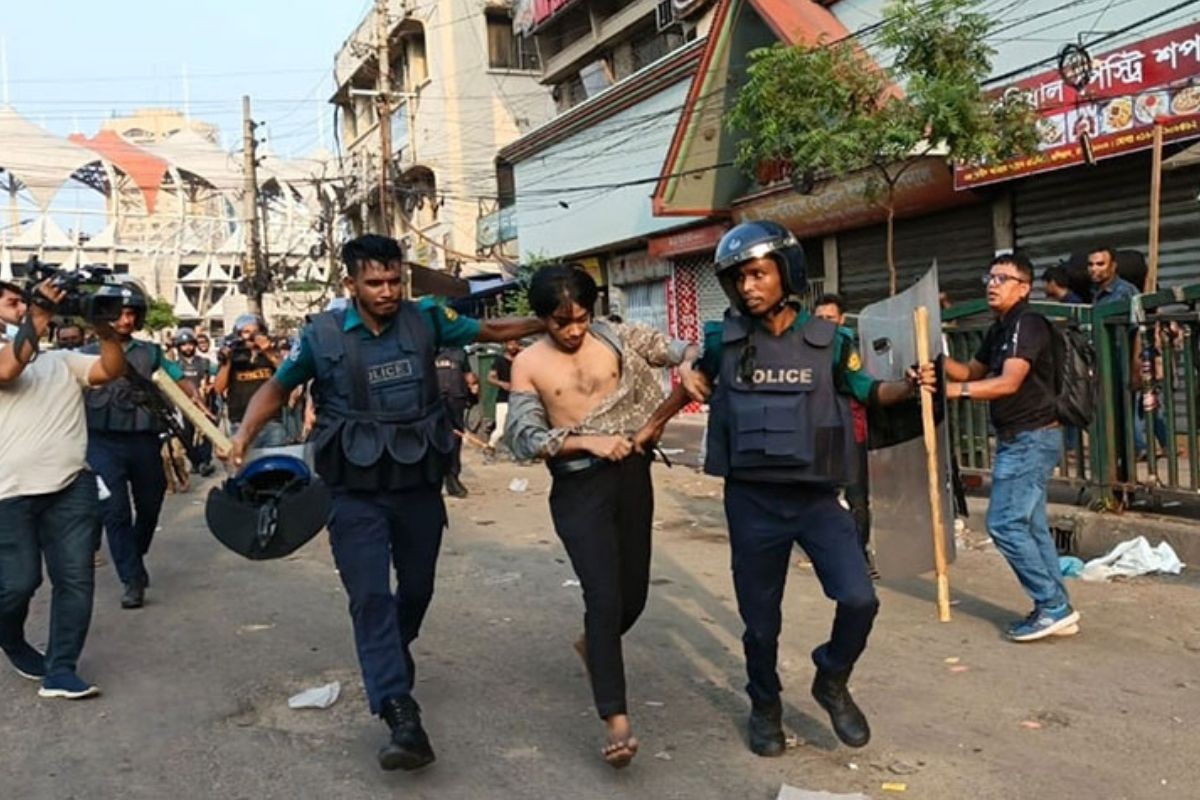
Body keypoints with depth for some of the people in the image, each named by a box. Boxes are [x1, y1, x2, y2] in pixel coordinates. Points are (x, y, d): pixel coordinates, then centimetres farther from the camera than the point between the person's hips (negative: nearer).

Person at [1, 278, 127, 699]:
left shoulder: (63, 360, 18)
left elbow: (113, 369, 5)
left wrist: (103, 327, -10)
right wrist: (40, 316, -15)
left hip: (72, 485, 4)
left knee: (76, 578, -1)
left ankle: (60, 671, 6)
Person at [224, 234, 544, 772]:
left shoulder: (425, 320, -3)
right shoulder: (323, 335, -7)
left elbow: (489, 331, 8)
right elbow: (277, 387, 4)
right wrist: (244, 435, -11)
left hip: (420, 485, 3)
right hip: (357, 493, -2)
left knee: (417, 587, 17)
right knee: (370, 596, -9)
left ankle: (392, 655, 47)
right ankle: (403, 719, -10)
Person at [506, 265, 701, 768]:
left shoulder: (616, 338, 2)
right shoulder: (529, 364, -3)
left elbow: (674, 349, 8)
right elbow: (522, 438, -10)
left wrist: (691, 363, -17)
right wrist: (587, 442, -21)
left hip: (632, 475, 4)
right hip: (579, 487, -4)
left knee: (633, 593, 13)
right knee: (604, 595, -13)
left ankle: (593, 646, 45)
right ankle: (616, 720, -9)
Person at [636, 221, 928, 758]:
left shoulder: (828, 340, -4)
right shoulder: (724, 339, -3)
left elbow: (866, 391, 9)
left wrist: (909, 386, -11)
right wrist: (653, 424, 26)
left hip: (817, 497, 0)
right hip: (751, 500, 0)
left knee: (858, 599, -13)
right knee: (760, 618, 11)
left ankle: (831, 682, 18)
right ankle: (765, 705, 38)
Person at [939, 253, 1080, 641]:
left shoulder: (1028, 324, -15)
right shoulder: (999, 329, 15)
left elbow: (1008, 383, -25)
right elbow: (973, 371, 22)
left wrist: (953, 390, -31)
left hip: (1031, 438, -10)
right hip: (1019, 439, 10)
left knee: (1004, 522, -10)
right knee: (1030, 525, 11)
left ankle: (1053, 607, -3)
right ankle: (1056, 609, 17)